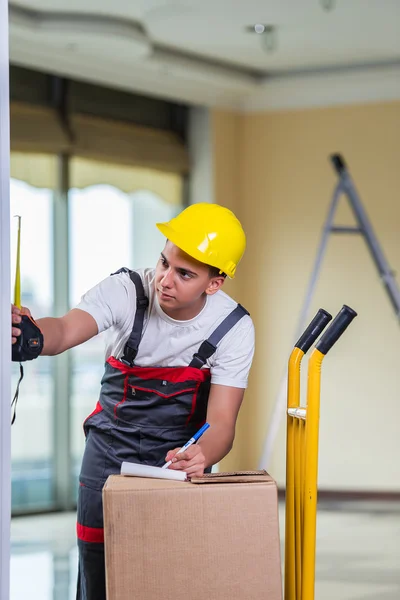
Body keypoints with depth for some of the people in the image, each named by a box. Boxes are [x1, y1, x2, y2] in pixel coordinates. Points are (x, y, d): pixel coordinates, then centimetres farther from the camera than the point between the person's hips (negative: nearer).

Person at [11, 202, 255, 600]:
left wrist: (199, 457, -47)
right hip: (112, 444, 0)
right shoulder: (127, 291, -21)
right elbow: (65, 331, -39)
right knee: (98, 567, -3)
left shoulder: (234, 328, -19)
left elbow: (221, 422, -23)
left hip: (180, 451, 0)